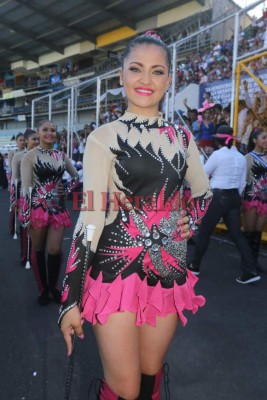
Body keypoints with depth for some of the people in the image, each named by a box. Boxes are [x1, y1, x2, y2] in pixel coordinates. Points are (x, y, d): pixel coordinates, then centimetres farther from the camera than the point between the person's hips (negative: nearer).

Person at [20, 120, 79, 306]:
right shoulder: (31, 156, -5)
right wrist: (25, 215, -12)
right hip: (38, 207, -3)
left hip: (58, 207, 3)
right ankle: (43, 289, 24)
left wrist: (66, 191, 5)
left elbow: (76, 176, 20)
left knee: (56, 250, 2)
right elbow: (26, 186, -8)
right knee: (38, 249, 8)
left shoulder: (61, 155, 7)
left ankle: (53, 286, 24)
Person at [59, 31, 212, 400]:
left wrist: (191, 220, 1)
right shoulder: (104, 137, -7)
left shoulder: (181, 137, 7)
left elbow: (204, 192, 21)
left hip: (169, 269, 5)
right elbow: (90, 217, -12)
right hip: (117, 267, -4)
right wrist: (70, 298, -13)